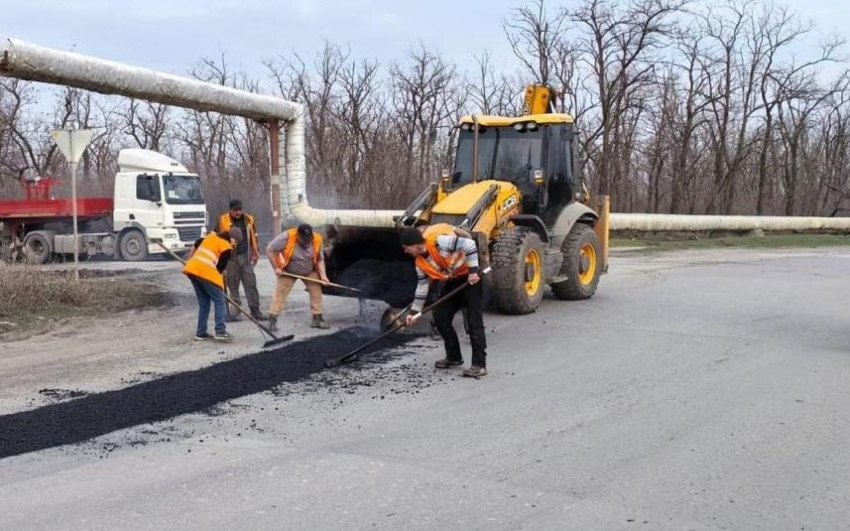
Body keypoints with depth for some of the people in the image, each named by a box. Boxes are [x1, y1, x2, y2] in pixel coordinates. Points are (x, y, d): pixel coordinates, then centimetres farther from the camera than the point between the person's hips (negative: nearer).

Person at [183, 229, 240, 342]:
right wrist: (219, 283, 9)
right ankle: (220, 331, -8)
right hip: (206, 272, -8)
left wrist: (190, 260, 42)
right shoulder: (226, 247, -1)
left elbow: (196, 245, 28)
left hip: (192, 268, 8)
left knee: (204, 303, 16)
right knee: (219, 301, 0)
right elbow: (220, 266, -3)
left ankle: (200, 333, 17)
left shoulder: (211, 236, 21)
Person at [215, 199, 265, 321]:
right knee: (232, 286, 2)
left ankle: (255, 311, 7)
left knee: (251, 284, 2)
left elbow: (254, 237, 14)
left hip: (246, 257, 2)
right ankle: (234, 312, 9)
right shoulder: (223, 221, -1)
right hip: (231, 258, -2)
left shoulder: (248, 220, 8)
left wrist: (256, 252, 10)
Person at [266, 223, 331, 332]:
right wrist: (276, 268, -20)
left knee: (316, 291, -4)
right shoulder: (286, 237, -30)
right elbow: (269, 250, -20)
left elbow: (320, 260, -7)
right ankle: (272, 319, -5)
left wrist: (323, 275, -18)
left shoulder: (317, 240, -19)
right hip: (288, 272, -2)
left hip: (310, 272, 3)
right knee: (280, 292, -9)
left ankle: (317, 318, 7)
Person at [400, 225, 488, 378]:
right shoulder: (420, 262, 1)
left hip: (472, 277, -8)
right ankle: (454, 357, 20)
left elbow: (469, 244, -27)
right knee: (440, 317, 5)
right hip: (454, 281, 9)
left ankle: (479, 364, -9)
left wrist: (473, 271, -25)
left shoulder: (439, 241, -26)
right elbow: (422, 287, 11)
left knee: (474, 320, -12)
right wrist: (414, 311, 12)